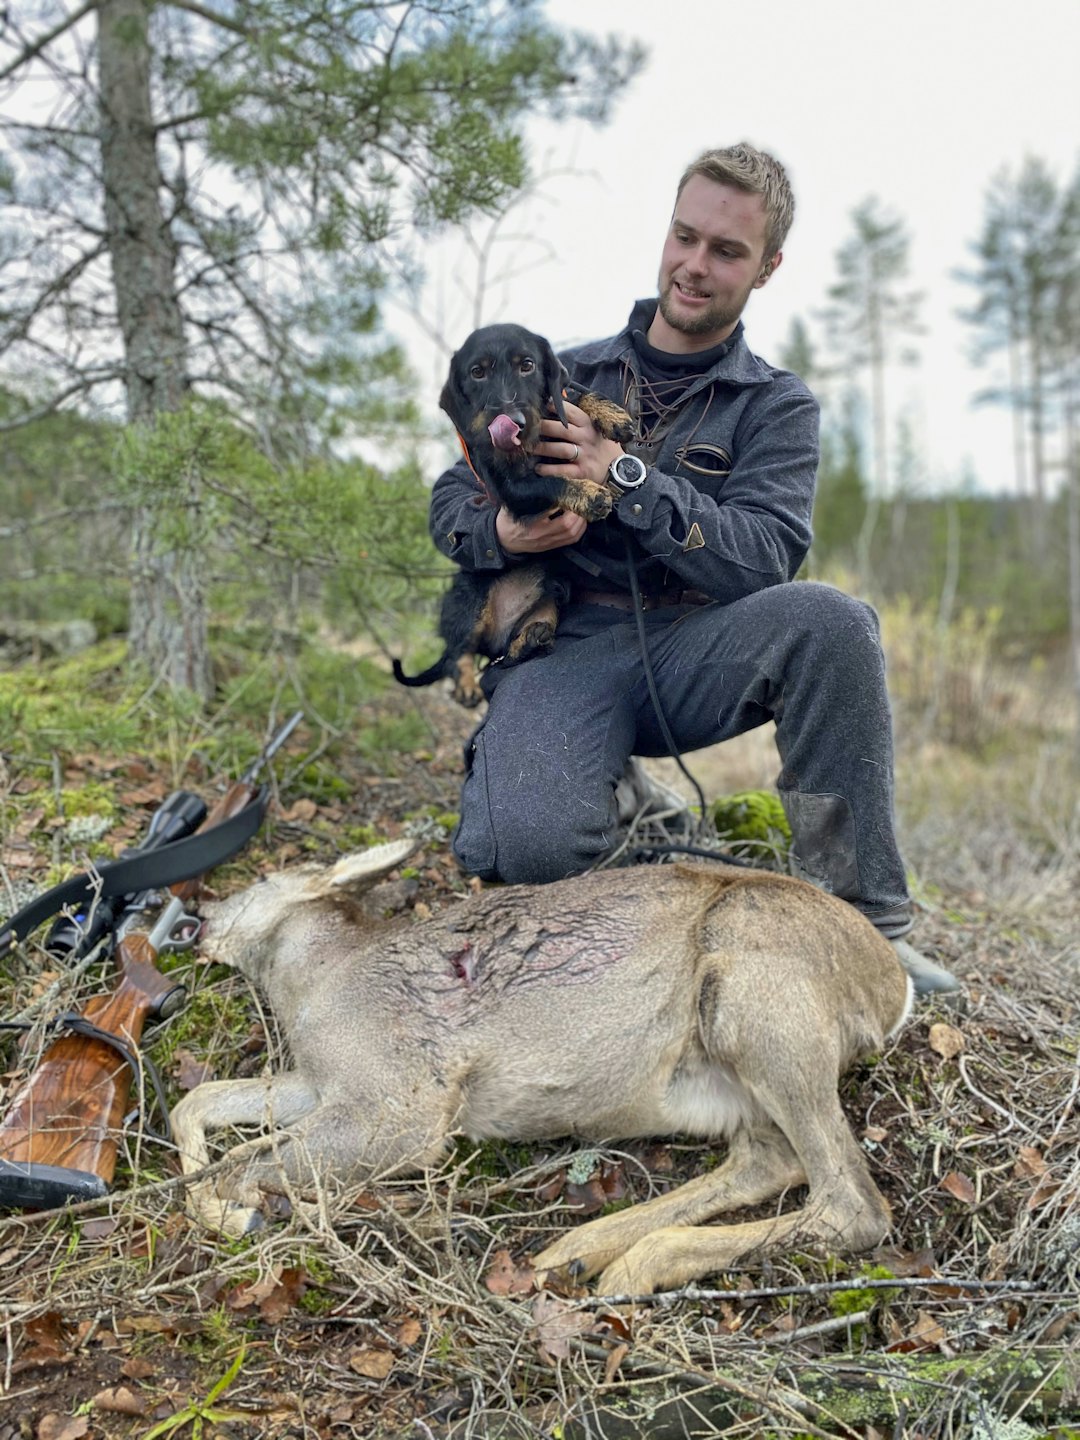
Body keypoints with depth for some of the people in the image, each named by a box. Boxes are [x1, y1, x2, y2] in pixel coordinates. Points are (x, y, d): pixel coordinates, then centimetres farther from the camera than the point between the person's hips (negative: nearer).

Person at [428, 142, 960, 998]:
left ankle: (863, 920, -19)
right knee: (528, 845, -32)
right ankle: (624, 798, 6)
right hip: (561, 647, 0)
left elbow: (762, 558, -8)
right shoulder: (566, 374, 16)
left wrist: (625, 475, -18)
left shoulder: (777, 407, 10)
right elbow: (451, 500, 14)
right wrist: (501, 533, -10)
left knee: (828, 619, -33)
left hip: (687, 652, 1)